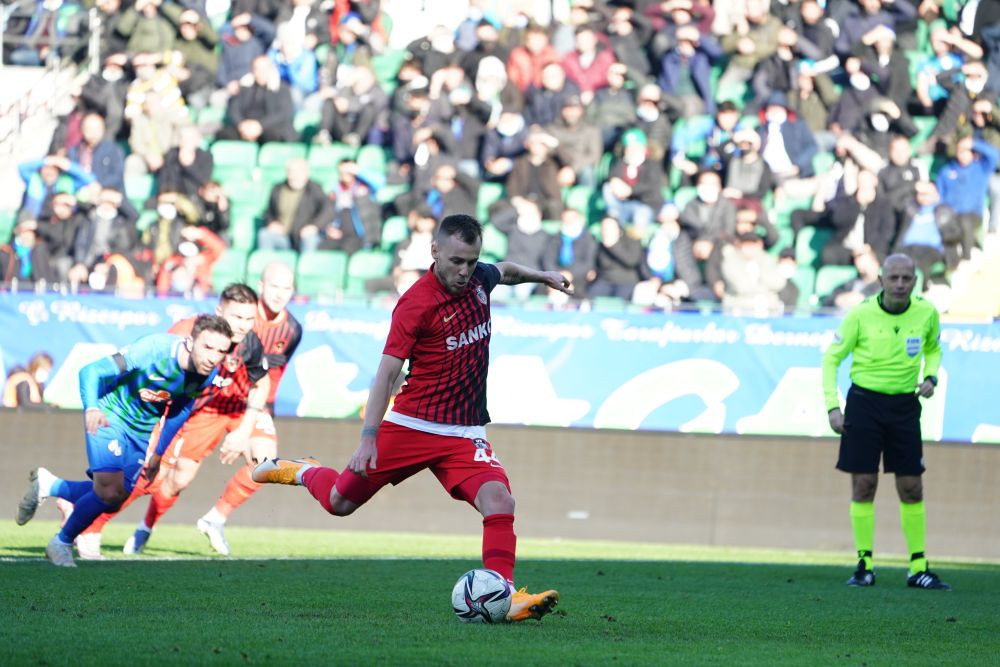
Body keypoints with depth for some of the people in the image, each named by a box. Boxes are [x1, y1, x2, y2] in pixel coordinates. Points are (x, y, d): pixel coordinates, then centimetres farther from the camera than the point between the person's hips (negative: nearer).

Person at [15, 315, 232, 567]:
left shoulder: (208, 375, -13)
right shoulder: (154, 349, -32)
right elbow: (91, 371, -29)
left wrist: (158, 453, 12)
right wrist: (91, 408, -48)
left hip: (143, 432, 6)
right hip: (112, 418, -6)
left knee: (113, 499, 6)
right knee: (109, 491, -18)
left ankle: (47, 485, 31)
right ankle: (62, 543, 7)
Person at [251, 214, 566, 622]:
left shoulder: (479, 278, 2)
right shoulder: (416, 303, -17)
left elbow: (505, 271, 31)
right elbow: (386, 373, -19)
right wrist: (368, 438, -24)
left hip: (464, 433, 4)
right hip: (411, 425, -4)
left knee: (499, 501, -21)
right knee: (340, 502, 8)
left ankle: (503, 596, -23)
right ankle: (301, 471, 40)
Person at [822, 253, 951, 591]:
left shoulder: (926, 312, -3)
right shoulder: (861, 314, -10)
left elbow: (933, 348, 18)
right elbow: (831, 357, -1)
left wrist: (931, 376, -2)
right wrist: (832, 406, -10)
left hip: (904, 405, 2)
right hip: (864, 401, -2)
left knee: (912, 489, 1)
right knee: (863, 485, -2)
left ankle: (919, 567, 7)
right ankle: (864, 565, 6)